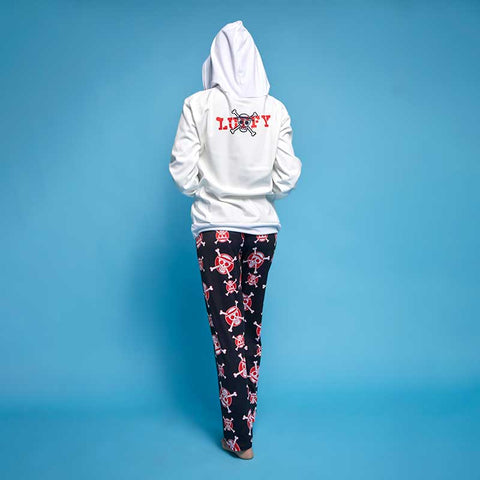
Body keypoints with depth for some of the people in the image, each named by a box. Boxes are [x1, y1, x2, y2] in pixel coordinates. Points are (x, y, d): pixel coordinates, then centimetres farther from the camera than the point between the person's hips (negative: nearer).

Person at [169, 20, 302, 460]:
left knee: (227, 324, 2)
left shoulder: (199, 105, -8)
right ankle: (244, 415, 31)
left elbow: (183, 172, -9)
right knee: (251, 320, 16)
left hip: (216, 225, -3)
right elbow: (287, 177, -2)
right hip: (262, 226, 3)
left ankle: (239, 436, 9)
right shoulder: (275, 109, -2)